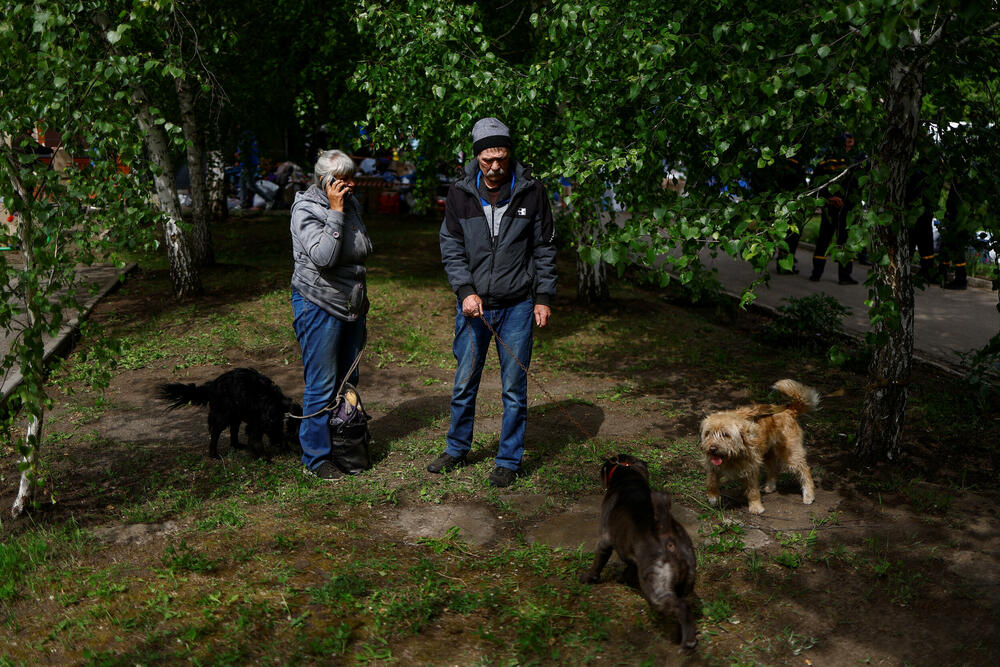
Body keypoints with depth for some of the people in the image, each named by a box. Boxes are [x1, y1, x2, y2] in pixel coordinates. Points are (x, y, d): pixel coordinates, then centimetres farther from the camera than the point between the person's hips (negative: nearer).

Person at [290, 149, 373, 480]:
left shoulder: (350, 204, 10)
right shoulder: (306, 209, -13)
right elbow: (323, 256, -27)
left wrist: (362, 302, 25)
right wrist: (335, 213, -24)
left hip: (351, 305, 8)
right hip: (319, 306, -8)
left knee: (348, 381, 13)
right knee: (322, 385, -3)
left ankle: (343, 447, 25)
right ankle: (316, 456, 8)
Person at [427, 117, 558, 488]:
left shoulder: (531, 192, -4)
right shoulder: (459, 194, -1)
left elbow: (544, 248, 4)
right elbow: (451, 248, 1)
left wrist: (544, 297, 0)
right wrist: (465, 291, -12)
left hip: (517, 306, -1)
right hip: (473, 303, 2)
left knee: (514, 388, 5)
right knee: (464, 382, 11)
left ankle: (508, 460, 19)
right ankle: (457, 449, 31)